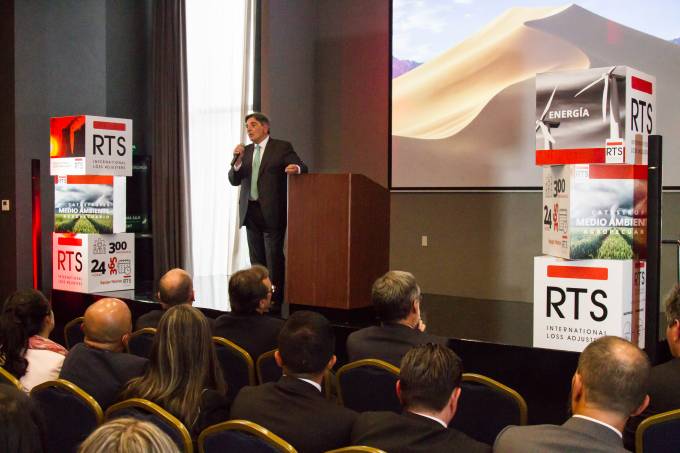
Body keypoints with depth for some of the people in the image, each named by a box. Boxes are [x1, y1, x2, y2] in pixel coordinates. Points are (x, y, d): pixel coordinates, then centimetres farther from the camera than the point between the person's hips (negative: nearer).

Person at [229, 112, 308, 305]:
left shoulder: (282, 147, 0)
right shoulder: (246, 151, 14)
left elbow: (302, 168, -7)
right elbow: (234, 180, 9)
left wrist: (296, 169, -30)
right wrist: (237, 160, -9)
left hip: (271, 211, -5)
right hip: (250, 211, 6)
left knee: (274, 258, -4)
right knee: (256, 259, 10)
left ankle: (275, 300, 1)